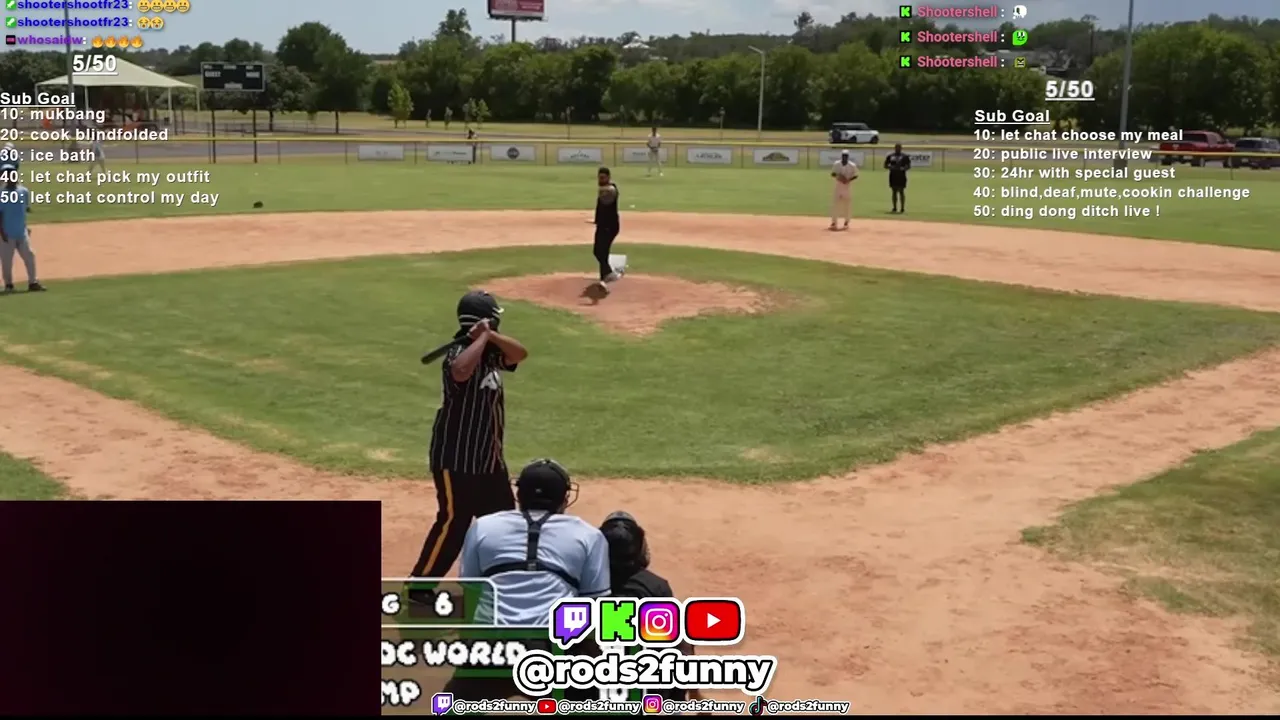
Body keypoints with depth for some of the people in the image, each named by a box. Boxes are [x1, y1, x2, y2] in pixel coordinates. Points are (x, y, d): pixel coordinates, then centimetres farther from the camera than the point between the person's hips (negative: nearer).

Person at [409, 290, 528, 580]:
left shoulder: (488, 352, 5)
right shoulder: (459, 353, -21)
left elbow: (520, 353, -2)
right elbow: (461, 371, -44)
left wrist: (491, 337, -17)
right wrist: (483, 337, -32)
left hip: (487, 456, 9)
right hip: (457, 458, -9)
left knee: (503, 516, 20)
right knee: (454, 522, -8)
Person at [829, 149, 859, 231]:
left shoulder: (852, 165, -8)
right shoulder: (836, 164, -3)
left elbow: (855, 176, -1)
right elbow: (832, 174, 4)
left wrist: (849, 180, -18)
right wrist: (837, 175, -19)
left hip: (848, 186, -1)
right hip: (838, 185, 1)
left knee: (847, 204, 4)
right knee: (835, 203, -5)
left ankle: (846, 222, 18)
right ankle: (833, 222, 0)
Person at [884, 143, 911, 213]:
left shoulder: (905, 156, 0)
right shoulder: (890, 156, 8)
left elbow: (908, 166, -1)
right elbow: (885, 165, 10)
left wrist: (902, 168, -19)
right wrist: (890, 167, -11)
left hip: (901, 176, -3)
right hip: (893, 176, 3)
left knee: (901, 191, -3)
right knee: (894, 192, 5)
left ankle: (903, 208, -1)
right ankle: (894, 208, 10)